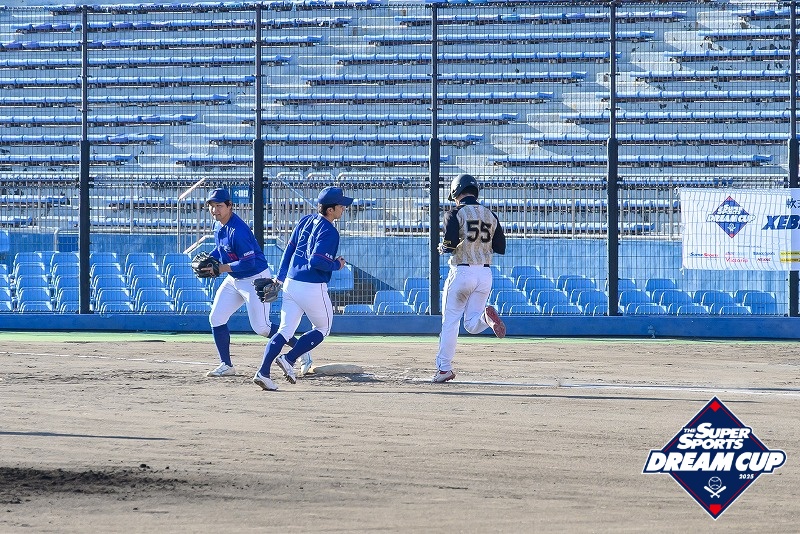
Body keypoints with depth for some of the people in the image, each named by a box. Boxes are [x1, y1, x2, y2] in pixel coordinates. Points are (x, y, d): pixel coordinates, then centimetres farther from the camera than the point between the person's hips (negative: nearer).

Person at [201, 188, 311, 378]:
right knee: (216, 319, 3)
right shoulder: (219, 226, 2)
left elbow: (248, 263, -28)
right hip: (234, 280, 9)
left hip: (256, 279, -9)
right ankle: (226, 366, 10)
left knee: (261, 328, -7)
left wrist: (220, 268, -22)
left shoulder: (237, 230, -27)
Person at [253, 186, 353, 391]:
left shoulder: (306, 221, 10)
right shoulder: (329, 232, -15)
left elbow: (289, 249, 14)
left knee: (285, 330, 9)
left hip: (290, 283, 7)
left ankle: (263, 372, -5)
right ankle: (289, 359, 1)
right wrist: (337, 265, -6)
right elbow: (316, 261, -23)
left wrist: (280, 277, 19)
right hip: (313, 288, -7)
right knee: (322, 328, 14)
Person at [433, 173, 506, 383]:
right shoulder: (491, 215, 9)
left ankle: (444, 368, 9)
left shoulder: (455, 214, -6)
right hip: (485, 273, 4)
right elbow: (500, 248, 9)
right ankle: (487, 316, -25)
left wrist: (442, 248, 4)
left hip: (461, 272, -4)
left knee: (450, 321, 7)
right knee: (472, 325, 9)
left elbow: (450, 243, -18)